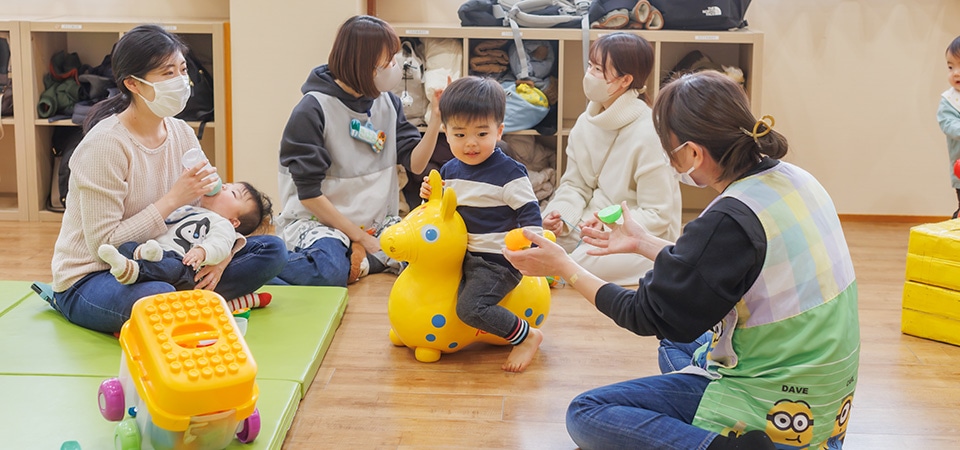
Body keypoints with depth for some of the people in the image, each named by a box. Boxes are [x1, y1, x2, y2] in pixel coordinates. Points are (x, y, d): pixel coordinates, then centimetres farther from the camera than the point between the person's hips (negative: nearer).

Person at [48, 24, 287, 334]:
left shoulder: (182, 134, 1)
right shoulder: (105, 144, -20)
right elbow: (103, 246, -22)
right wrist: (173, 199, -23)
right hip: (90, 277, -7)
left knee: (271, 250, -6)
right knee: (159, 300, -43)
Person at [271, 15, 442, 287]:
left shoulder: (388, 103, 5)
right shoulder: (312, 110, -13)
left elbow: (415, 163, -1)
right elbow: (308, 193, -14)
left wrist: (437, 117, -14)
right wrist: (359, 237, -16)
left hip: (376, 222, 5)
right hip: (317, 220, -5)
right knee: (330, 269, -37)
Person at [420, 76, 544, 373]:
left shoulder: (509, 172, -14)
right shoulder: (450, 171, 7)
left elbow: (529, 214, -13)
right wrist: (430, 196, -1)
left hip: (498, 261, -8)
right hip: (460, 256, 8)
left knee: (470, 308, -24)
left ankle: (527, 336, -5)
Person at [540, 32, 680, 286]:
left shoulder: (649, 135, -19)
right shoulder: (585, 124, 4)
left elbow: (657, 216, -18)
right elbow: (574, 185, 9)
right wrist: (560, 214, -13)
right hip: (591, 220, 7)